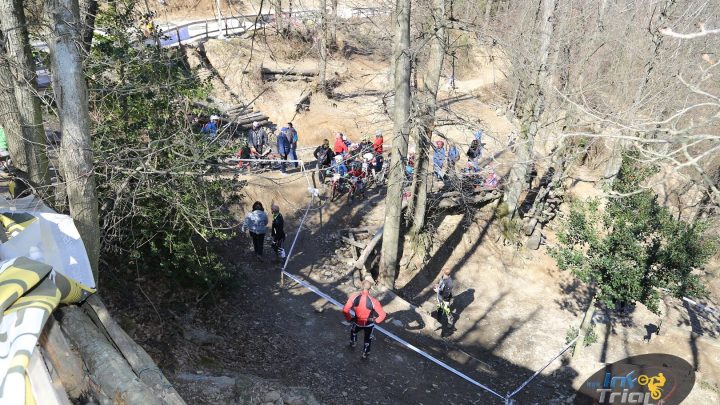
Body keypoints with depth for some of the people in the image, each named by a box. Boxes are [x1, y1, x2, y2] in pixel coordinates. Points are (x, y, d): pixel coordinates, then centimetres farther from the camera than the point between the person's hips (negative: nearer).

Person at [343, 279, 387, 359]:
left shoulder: (354, 297, -26)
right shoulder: (373, 301, -30)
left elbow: (345, 310, -20)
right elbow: (382, 315, -27)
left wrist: (349, 318, 0)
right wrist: (376, 321, -6)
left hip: (357, 322, 2)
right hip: (369, 324, -1)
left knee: (353, 331, 37)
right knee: (367, 339, 28)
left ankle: (353, 343, 60)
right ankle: (365, 353, 46)